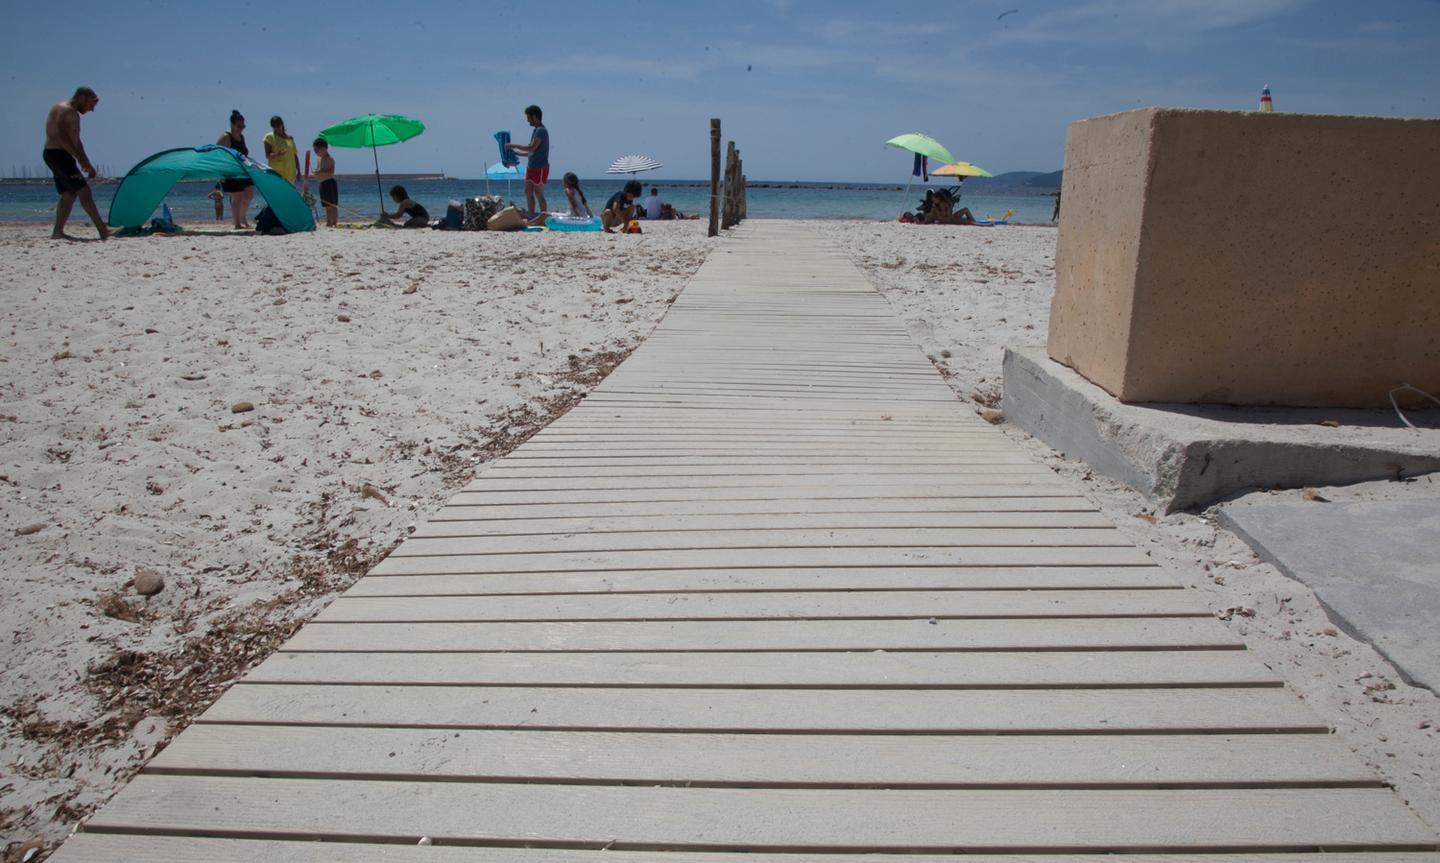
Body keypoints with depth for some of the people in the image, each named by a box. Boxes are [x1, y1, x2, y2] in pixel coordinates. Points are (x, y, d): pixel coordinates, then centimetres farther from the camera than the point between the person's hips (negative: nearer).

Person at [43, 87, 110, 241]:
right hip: (57, 154, -11)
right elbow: (62, 137, -25)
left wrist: (86, 162, 14)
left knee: (68, 195, 10)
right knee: (83, 190, -14)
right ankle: (103, 231, -18)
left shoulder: (73, 113, 20)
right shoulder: (65, 110, -13)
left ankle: (57, 232, 9)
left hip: (61, 156, 11)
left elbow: (75, 140, 24)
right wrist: (81, 159, -27)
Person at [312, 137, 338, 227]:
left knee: (332, 205, -7)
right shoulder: (320, 159, 15)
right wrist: (316, 173, 3)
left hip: (329, 183, -9)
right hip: (322, 184, 9)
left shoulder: (330, 159, -10)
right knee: (327, 205, 11)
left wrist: (321, 172, -27)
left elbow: (331, 172, -18)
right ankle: (329, 222, 14)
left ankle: (335, 223, -8)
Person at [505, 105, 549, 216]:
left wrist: (514, 145, -13)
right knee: (528, 192, 8)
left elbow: (531, 148, -23)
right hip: (531, 167, 9)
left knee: (539, 194, -6)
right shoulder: (536, 131, 17)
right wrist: (514, 151, 18)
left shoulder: (541, 131, -14)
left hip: (540, 167, -9)